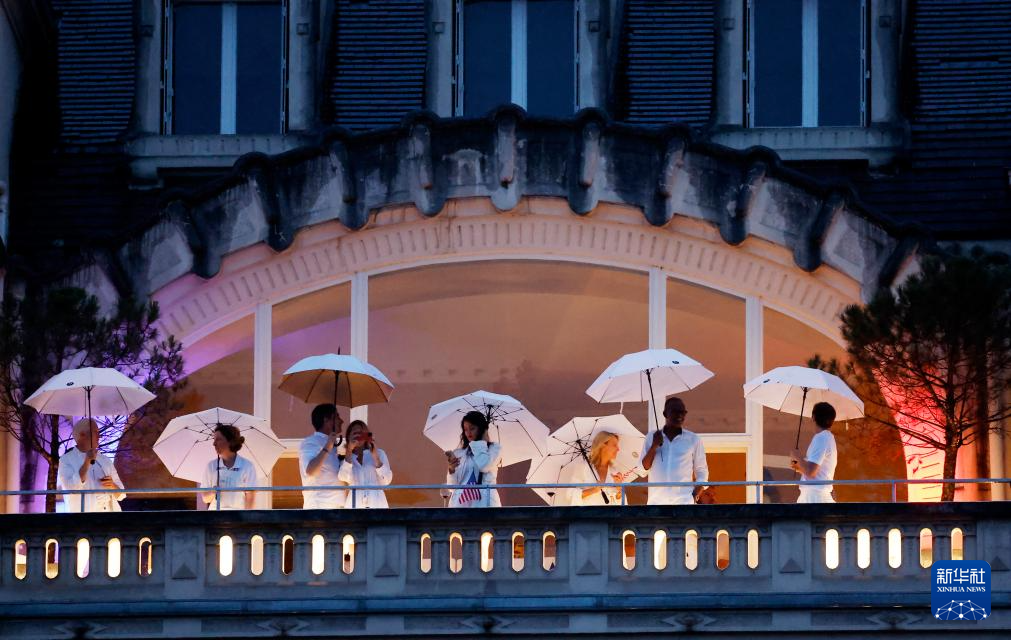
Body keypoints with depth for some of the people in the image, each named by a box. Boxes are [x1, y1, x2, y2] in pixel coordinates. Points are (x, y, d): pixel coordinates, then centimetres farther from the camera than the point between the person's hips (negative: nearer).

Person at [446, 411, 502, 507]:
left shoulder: (494, 448, 11)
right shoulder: (459, 453, 19)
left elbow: (484, 465, -10)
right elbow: (452, 484, 12)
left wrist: (482, 443, 5)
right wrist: (452, 469, -9)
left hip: (484, 503, -3)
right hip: (460, 502, 3)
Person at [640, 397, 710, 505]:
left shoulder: (693, 439, 8)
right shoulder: (652, 438, 12)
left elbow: (702, 472, 12)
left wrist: (694, 498, -3)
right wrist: (654, 446, -4)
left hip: (683, 502, -2)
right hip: (656, 502, 2)